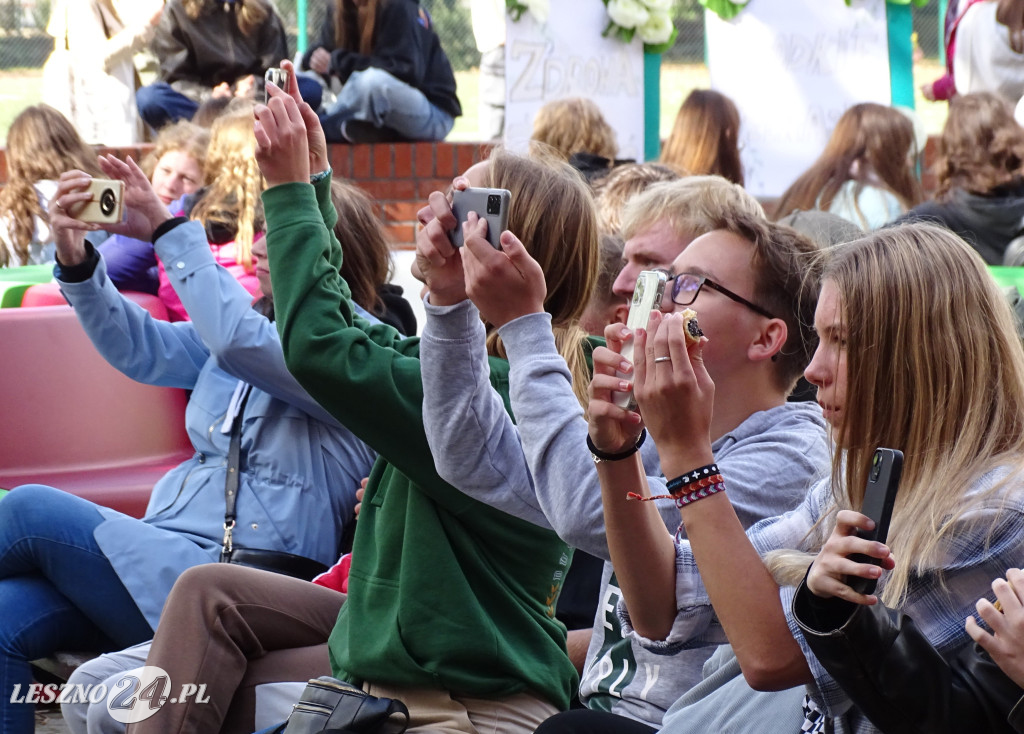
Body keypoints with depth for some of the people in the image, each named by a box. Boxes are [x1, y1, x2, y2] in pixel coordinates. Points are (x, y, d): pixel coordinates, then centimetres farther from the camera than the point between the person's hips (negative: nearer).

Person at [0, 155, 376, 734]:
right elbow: (140, 350, 10)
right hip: (170, 554, 8)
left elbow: (237, 342, -24)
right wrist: (77, 260, -6)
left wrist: (167, 228, -17)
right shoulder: (253, 324, 17)